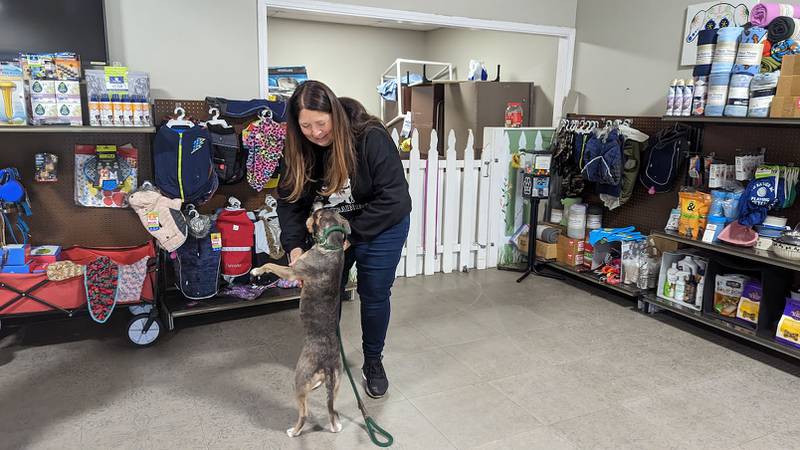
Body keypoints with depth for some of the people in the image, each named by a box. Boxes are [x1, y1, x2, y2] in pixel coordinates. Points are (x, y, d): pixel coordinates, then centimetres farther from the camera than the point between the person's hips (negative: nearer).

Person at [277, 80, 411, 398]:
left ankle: (373, 362, 31)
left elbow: (393, 198, -30)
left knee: (374, 296, 6)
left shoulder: (371, 137, -29)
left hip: (379, 228, -4)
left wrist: (350, 235, -28)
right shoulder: (297, 149, -14)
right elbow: (290, 202, -11)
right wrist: (295, 247, -26)